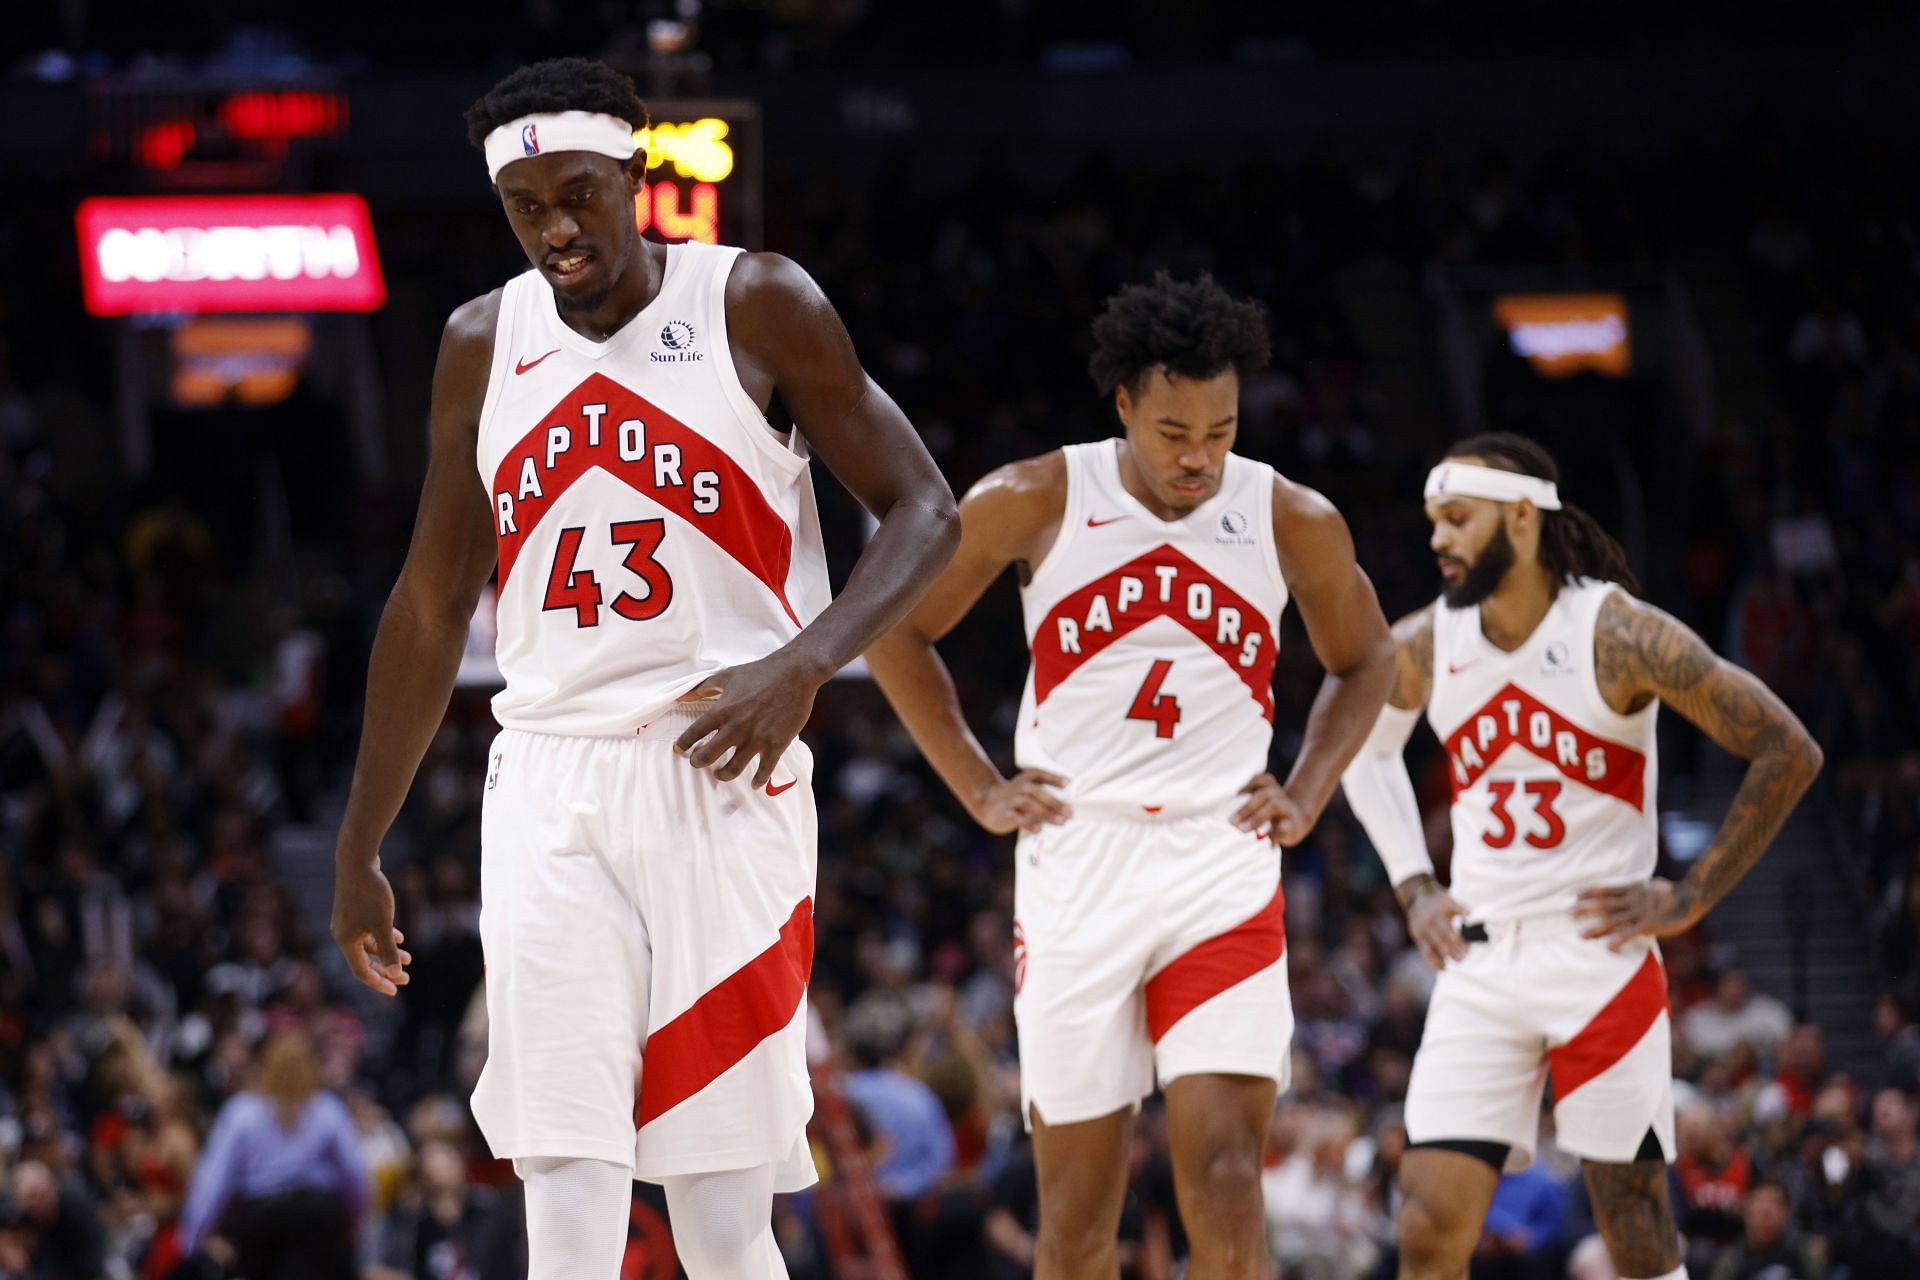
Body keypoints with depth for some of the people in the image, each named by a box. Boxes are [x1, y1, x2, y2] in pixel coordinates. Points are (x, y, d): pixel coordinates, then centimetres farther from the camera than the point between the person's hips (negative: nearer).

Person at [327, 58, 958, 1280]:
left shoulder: (757, 307, -1)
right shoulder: (485, 343, 10)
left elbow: (924, 511, 0)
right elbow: (433, 604, 18)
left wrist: (803, 665, -18)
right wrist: (361, 845, 18)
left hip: (721, 779, -3)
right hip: (547, 786, 3)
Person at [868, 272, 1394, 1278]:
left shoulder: (1294, 524, 1)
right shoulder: (1035, 504, -3)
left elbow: (1364, 659, 20)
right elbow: (897, 630, 10)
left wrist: (1306, 796, 7)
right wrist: (978, 787, 4)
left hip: (1221, 869, 0)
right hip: (1075, 868, 0)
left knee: (1225, 1177, -14)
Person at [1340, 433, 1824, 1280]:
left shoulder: (1618, 636, -12)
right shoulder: (1421, 647, 2)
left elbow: (1788, 753, -8)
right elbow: (1364, 748, 25)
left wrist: (1692, 896, -8)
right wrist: (1413, 886, 13)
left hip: (1601, 958, -3)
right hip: (1478, 964, 3)